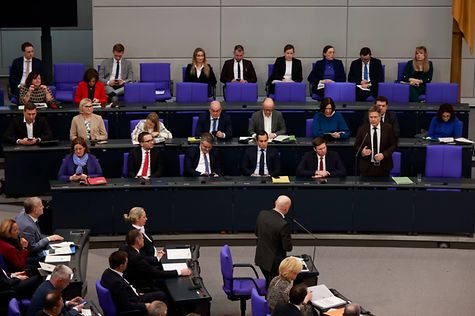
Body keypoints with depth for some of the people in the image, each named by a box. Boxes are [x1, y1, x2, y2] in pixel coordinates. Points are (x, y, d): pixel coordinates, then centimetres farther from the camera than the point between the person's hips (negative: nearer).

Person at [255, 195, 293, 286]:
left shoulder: (262, 214, -8)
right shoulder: (283, 225, -28)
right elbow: (288, 247, -20)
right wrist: (288, 237, 0)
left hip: (260, 258, 7)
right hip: (274, 262, -7)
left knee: (269, 283, 25)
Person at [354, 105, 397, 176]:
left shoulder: (388, 128, 0)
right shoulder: (362, 129, 1)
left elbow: (393, 145, 3)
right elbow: (356, 146, 7)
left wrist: (384, 155, -11)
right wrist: (362, 152, -15)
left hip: (383, 167, 0)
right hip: (367, 167, 0)